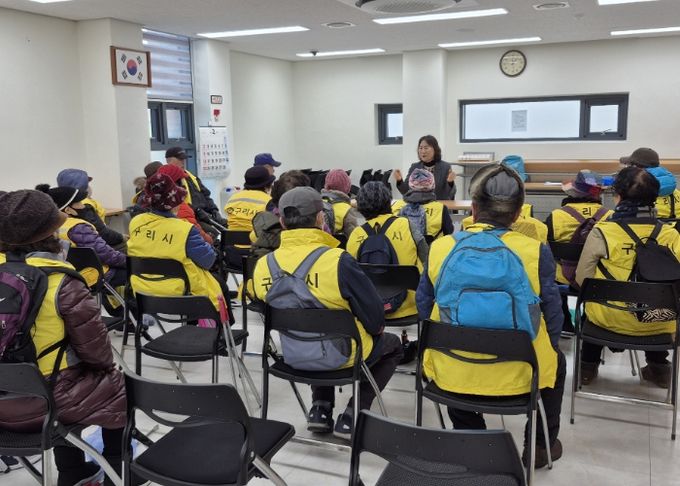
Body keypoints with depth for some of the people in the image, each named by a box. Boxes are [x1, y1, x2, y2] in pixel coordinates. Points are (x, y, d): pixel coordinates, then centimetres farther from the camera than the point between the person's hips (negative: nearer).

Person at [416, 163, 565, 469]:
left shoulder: (440, 247, -7)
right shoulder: (536, 251, -13)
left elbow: (424, 309, 5)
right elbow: (552, 320, -5)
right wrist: (543, 350, 17)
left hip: (451, 372, 2)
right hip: (516, 375, -1)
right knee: (557, 361, 33)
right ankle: (541, 444, 43)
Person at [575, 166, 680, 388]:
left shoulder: (602, 232, -18)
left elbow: (582, 279, -10)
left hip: (610, 318, -2)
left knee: (592, 302, 33)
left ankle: (588, 366, 37)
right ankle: (659, 368, 41)